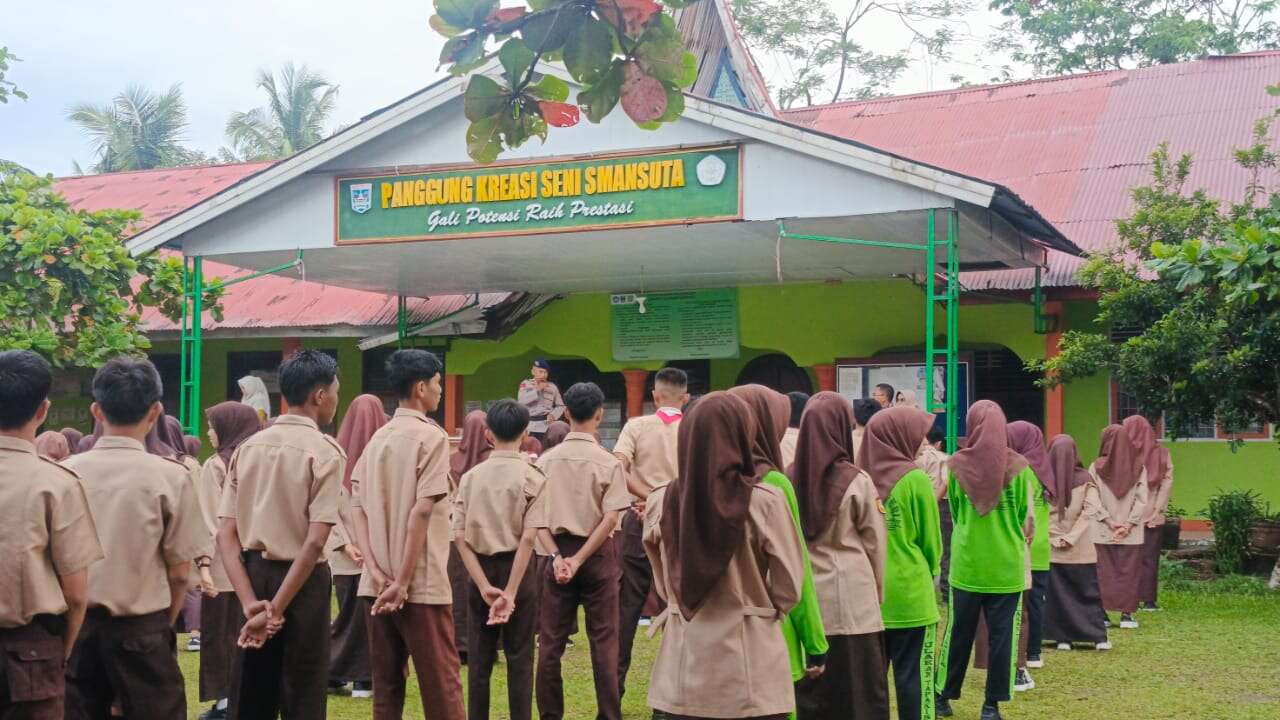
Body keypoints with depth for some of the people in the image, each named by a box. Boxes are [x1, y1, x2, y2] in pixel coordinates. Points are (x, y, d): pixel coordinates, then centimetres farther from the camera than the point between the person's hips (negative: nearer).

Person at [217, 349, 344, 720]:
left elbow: (226, 535, -1)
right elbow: (315, 541, -20)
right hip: (301, 582, -5)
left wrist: (250, 602, -9)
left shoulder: (248, 447, 7)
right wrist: (275, 610, -17)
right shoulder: (325, 451, -10)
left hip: (253, 575, 5)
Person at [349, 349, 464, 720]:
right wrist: (403, 582, -16)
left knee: (386, 684, 11)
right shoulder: (431, 436, -9)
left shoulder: (377, 438, 12)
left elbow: (357, 507, 6)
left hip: (377, 584, 7)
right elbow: (422, 510, -17)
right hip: (422, 584, -7)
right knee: (441, 682, -2)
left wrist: (375, 570, -3)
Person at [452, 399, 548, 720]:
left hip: (480, 570, 3)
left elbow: (459, 536, -6)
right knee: (519, 657, 4)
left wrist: (484, 586, -10)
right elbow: (528, 538, -16)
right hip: (517, 570, -3)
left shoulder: (471, 476, 2)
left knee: (479, 657, 9)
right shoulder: (533, 477, -7)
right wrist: (511, 592, -16)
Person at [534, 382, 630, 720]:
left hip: (558, 553, 2)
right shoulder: (608, 463, -7)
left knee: (550, 641, 8)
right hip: (597, 553, -2)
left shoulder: (546, 460, 1)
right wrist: (579, 560, -12)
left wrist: (558, 557, -6)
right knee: (603, 641, 5)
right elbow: (610, 519, -14)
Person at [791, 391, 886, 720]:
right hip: (850, 600, -3)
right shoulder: (856, 481, -9)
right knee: (858, 692, 3)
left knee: (807, 693, 8)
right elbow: (875, 545, -1)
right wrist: (878, 593, 14)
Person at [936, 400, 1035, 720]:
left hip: (966, 564, 1)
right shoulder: (1018, 466, -8)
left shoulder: (956, 465, -7)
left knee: (959, 633, 12)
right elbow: (1024, 514, 5)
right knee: (1001, 635, 8)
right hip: (1007, 565, -1)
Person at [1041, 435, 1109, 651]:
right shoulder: (1085, 480, -5)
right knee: (1088, 592, 9)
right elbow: (1090, 510, -11)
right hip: (1081, 548, 0)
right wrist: (1071, 537, -10)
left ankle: (1063, 637, 8)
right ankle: (1099, 637, 7)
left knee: (1057, 592, 8)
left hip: (1051, 547, 0)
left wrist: (1054, 538, -5)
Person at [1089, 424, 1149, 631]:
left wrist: (1109, 522, -6)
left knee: (1104, 572, 5)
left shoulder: (1096, 467, -4)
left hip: (1102, 532, -1)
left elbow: (1094, 500, -8)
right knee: (1128, 572, 6)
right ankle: (1126, 614, 5)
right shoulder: (1139, 467, 1)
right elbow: (1142, 500, -4)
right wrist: (1128, 525, -6)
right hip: (1132, 533, 1)